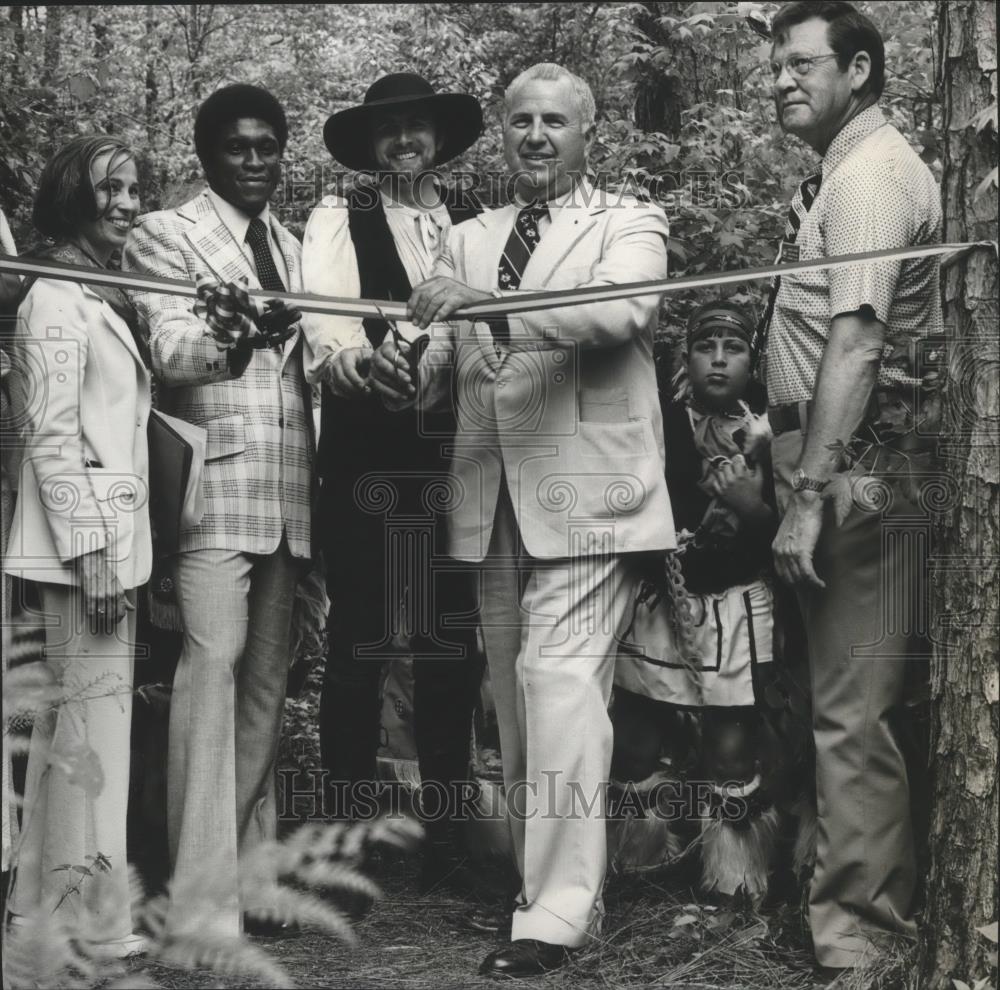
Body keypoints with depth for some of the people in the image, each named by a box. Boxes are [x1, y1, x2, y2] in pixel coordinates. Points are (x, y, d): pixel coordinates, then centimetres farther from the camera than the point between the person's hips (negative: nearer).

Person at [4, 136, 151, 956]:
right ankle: (90, 916, 0)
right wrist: (92, 550, -19)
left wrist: (118, 547, 15)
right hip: (86, 538, -9)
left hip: (110, 536, 9)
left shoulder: (106, 298, 17)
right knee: (93, 716, -6)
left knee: (72, 720, 13)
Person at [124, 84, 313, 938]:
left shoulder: (292, 248, 20)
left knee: (267, 679, 9)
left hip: (287, 488, 6)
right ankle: (204, 900, -12)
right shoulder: (165, 236, 2)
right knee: (212, 666, -13)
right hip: (215, 481, -6)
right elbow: (170, 351, -13)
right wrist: (233, 338, -32)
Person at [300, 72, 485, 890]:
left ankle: (444, 828, 17)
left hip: (457, 451, 2)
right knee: (358, 641, 1)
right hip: (366, 453, -2)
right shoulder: (337, 219, 5)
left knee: (453, 642, 5)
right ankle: (347, 825, 11)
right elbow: (325, 306, -13)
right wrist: (345, 354, -34)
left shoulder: (478, 222, 11)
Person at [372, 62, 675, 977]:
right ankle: (543, 879, 19)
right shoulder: (469, 240, 18)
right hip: (493, 500, 6)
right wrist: (404, 368, -15)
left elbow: (622, 311, -19)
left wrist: (486, 304, -30)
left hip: (585, 498, -5)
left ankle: (559, 913, -9)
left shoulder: (630, 226, 3)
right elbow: (444, 359, 9)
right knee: (513, 698, 9)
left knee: (561, 687, -14)